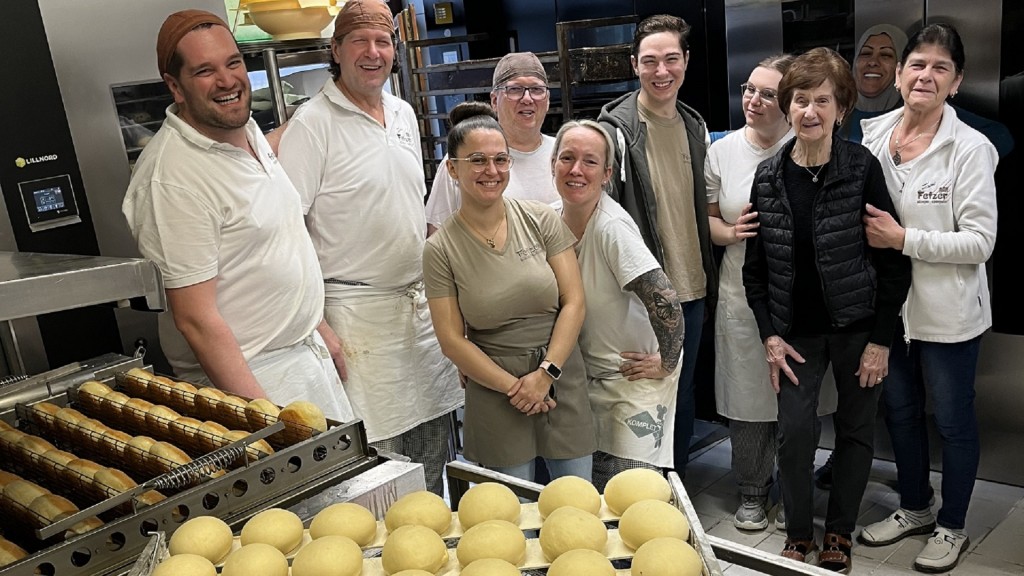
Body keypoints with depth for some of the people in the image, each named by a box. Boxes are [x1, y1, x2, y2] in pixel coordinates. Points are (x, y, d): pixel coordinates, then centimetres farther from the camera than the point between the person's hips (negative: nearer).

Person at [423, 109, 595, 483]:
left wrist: (546, 372, -11)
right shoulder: (440, 249, -5)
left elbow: (574, 303, -3)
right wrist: (512, 386, -10)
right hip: (494, 390, -1)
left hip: (563, 381, 2)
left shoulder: (541, 220, -1)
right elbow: (452, 340, -4)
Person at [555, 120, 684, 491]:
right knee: (593, 488, 17)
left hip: (634, 376, -7)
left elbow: (666, 304, -31)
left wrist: (665, 364, -18)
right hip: (589, 374, 7)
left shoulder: (612, 227, -26)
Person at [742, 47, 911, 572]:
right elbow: (755, 266, 4)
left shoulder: (862, 168, -9)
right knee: (794, 430, -4)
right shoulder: (768, 176, -1)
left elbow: (893, 258, -8)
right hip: (797, 330, 2)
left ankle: (839, 533, 30)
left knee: (856, 429, 10)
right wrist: (770, 335, -3)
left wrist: (881, 339, -10)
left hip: (857, 326, -1)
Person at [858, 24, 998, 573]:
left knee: (952, 420, 10)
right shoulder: (873, 135, 1)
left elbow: (980, 241, -17)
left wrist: (903, 239, -22)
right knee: (900, 410, 19)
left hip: (947, 312, -5)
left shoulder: (971, 149, -14)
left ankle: (951, 526, 31)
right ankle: (914, 508, 40)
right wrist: (865, 233, -1)